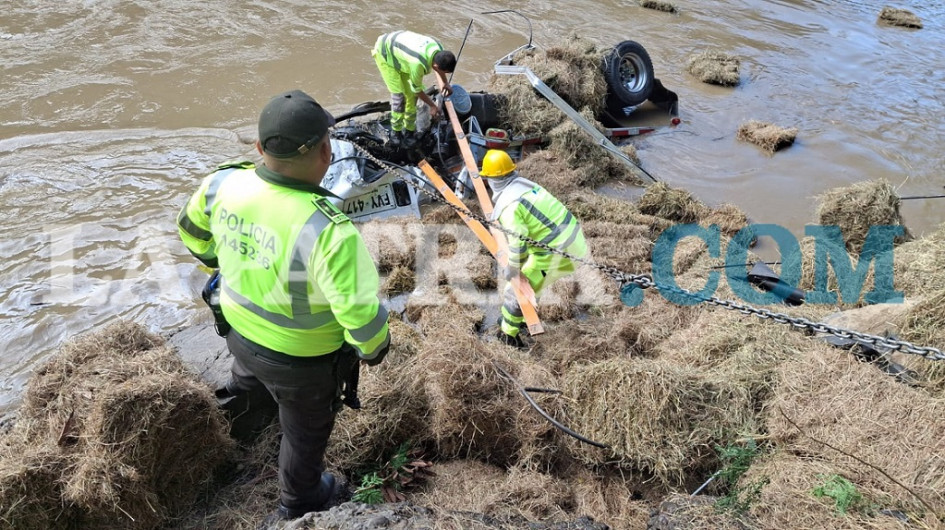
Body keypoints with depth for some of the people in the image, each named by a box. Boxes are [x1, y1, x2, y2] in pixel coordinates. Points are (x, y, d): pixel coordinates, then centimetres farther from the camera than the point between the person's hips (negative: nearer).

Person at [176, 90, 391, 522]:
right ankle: (298, 505, 53)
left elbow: (191, 231, 2)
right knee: (305, 432, 26)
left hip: (240, 335, 5)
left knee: (251, 378, 41)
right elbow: (361, 315, -34)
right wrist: (373, 348, -11)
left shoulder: (223, 184, -20)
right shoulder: (327, 231, -40)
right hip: (304, 361, -5)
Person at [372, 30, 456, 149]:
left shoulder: (439, 49, -21)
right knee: (398, 94, -14)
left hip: (400, 47, 7)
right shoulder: (418, 64, -42)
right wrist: (432, 105, -10)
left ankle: (409, 130, 16)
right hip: (384, 53, -7)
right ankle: (396, 130, 6)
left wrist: (446, 83, 10)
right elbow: (417, 89, -22)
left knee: (411, 93, 1)